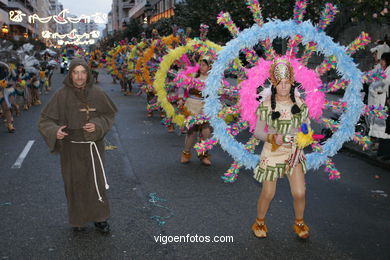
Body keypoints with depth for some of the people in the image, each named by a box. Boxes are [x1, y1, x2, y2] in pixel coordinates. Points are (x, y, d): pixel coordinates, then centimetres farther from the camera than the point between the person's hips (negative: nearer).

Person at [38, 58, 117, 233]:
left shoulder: (96, 93, -6)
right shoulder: (62, 95, -10)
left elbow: (109, 114, 5)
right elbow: (45, 120, -5)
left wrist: (98, 125, -14)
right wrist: (54, 131, -25)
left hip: (93, 146, 1)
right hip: (71, 148, -1)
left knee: (96, 182, 8)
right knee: (75, 184, 10)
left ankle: (99, 218, 26)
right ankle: (78, 218, 30)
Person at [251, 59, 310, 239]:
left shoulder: (300, 104, -2)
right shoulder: (266, 105, -10)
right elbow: (258, 132, -6)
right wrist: (274, 138, -23)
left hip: (295, 153, 2)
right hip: (272, 153, -2)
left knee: (299, 193, 0)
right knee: (268, 194, 7)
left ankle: (299, 223, 29)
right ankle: (259, 222, 34)